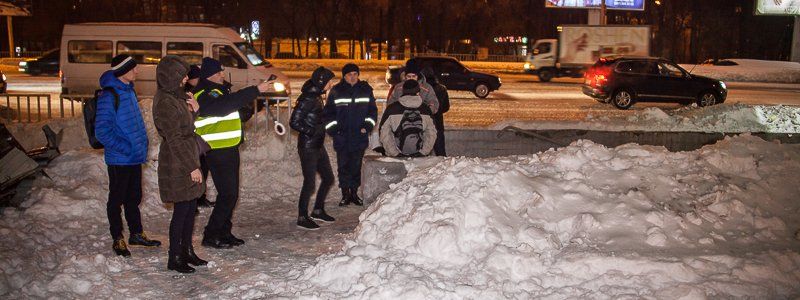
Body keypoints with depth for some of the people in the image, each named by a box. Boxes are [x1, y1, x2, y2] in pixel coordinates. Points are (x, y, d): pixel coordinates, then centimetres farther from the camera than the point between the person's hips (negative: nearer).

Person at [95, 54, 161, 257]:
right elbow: (102, 131, -20)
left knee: (134, 197, 17)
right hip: (119, 159, -8)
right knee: (117, 199, 6)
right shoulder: (109, 96, -17)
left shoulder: (129, 91, 9)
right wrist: (125, 148, -21)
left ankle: (136, 234, 29)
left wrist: (142, 145, 11)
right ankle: (118, 240, 18)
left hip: (135, 157, 8)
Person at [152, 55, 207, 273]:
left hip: (186, 158, 10)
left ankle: (187, 251, 26)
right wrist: (192, 166, -20)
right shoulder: (165, 102, -18)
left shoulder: (175, 97, 13)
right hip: (177, 163, -10)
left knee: (190, 206, 14)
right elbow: (174, 139, -20)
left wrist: (194, 111, 8)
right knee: (182, 208, -2)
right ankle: (174, 258, 11)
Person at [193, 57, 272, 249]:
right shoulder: (204, 95, -13)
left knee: (231, 193, 13)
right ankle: (211, 236, 1)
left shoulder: (221, 90, 17)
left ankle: (224, 232, 23)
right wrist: (256, 90, -32)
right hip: (217, 152, -9)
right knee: (227, 194, -9)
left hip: (230, 149, 9)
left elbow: (239, 113, 24)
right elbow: (225, 105, -32)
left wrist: (252, 105, 5)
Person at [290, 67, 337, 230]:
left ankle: (318, 210, 29)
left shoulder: (317, 96, 10)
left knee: (328, 178, 15)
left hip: (318, 145, 10)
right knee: (309, 182, -2)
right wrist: (312, 132, -18)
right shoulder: (308, 98, -18)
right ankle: (302, 218, 11)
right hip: (308, 147, -9)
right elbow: (294, 122, -19)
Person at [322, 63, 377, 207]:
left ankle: (354, 193, 19)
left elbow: (372, 110, 13)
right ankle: (345, 194, 12)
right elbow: (327, 113, 5)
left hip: (360, 136, 1)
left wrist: (367, 126, 2)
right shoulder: (336, 91, 1)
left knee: (356, 166, 7)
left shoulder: (366, 90, 6)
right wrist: (333, 129, -3)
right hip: (341, 136, -1)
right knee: (343, 166, 2)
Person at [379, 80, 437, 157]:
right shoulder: (426, 110, 1)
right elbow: (431, 133, 2)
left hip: (396, 158, -1)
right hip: (420, 157, 1)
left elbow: (384, 134, -6)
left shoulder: (391, 109, -4)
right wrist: (423, 152, 3)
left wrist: (394, 153, -5)